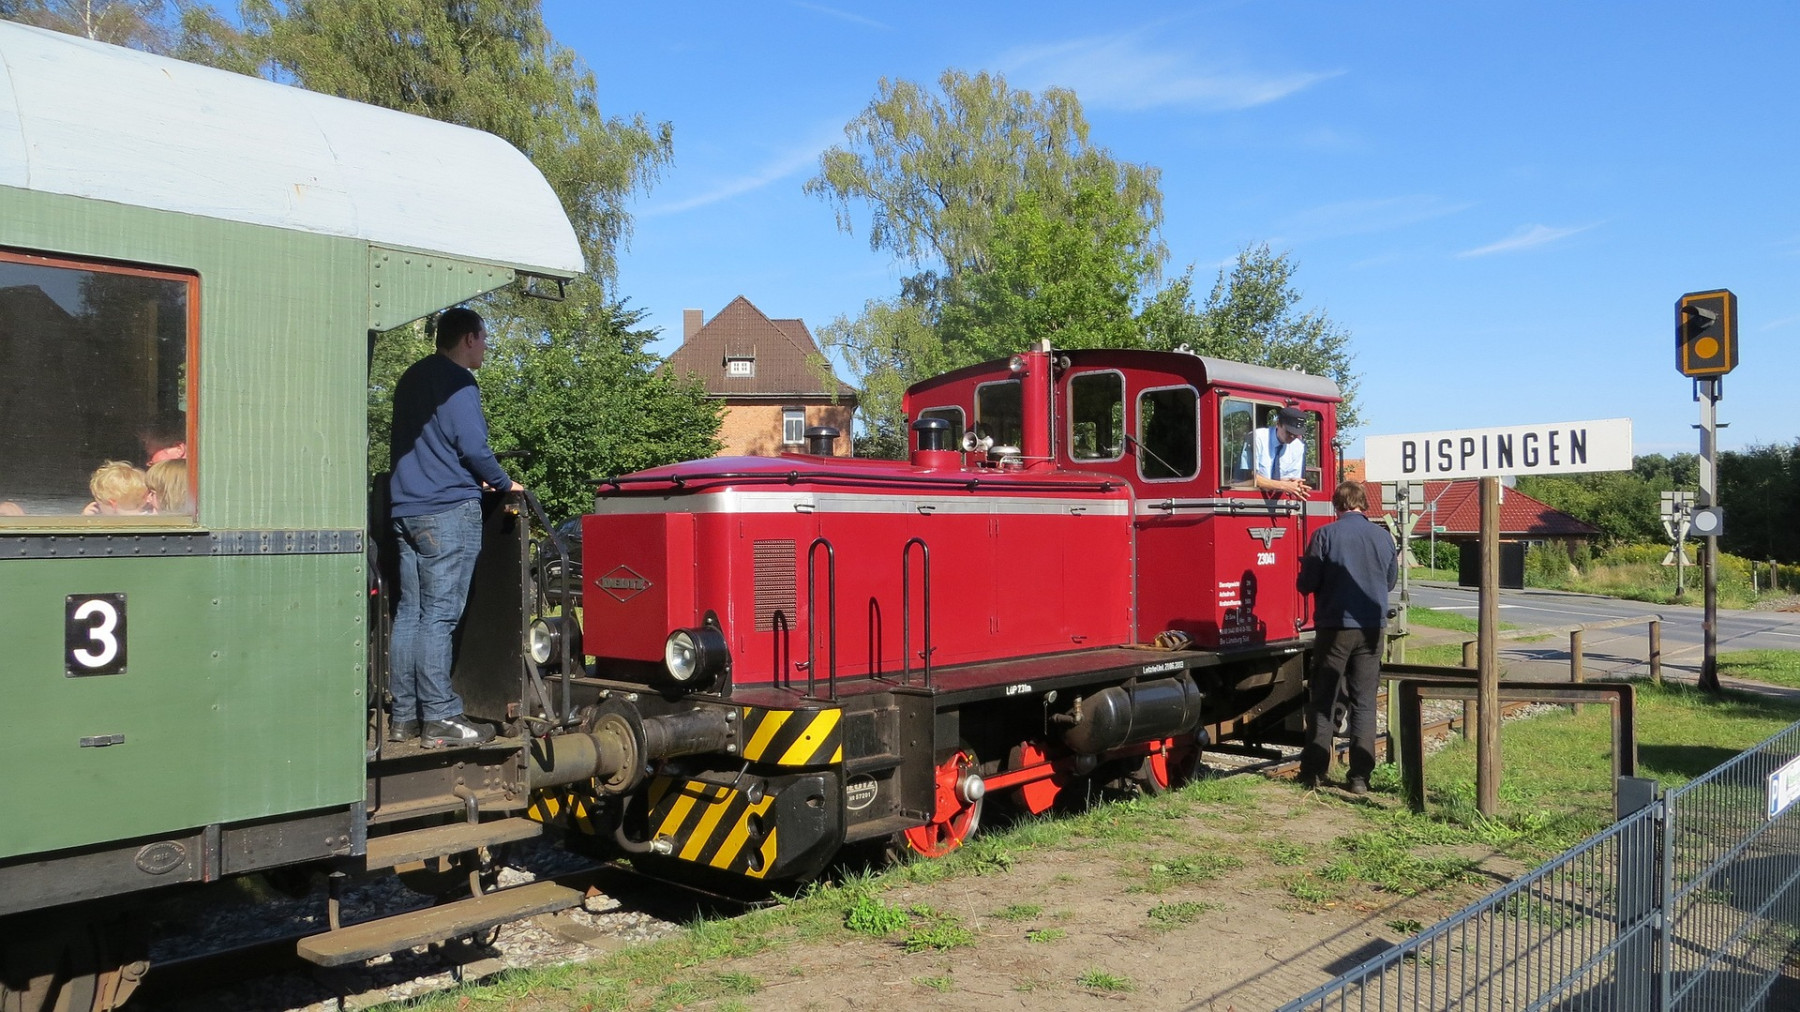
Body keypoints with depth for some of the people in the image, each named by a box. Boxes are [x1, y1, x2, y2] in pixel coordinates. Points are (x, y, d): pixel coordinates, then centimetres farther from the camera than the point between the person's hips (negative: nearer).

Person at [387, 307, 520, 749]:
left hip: (406, 509, 9)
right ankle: (441, 719, -5)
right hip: (449, 510, -9)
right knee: (439, 616, -8)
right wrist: (505, 484, 1)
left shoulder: (411, 378, 19)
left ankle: (404, 716, 13)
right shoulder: (458, 382, -8)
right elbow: (473, 447, -15)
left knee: (409, 613, 9)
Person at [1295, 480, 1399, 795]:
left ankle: (1314, 771, 8)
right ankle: (1360, 776, 6)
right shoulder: (1383, 537, 3)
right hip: (1372, 628, 3)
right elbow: (1391, 582, 14)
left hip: (1334, 627, -3)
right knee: (1364, 702, 8)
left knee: (1322, 700, 6)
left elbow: (1307, 583, -9)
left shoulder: (1325, 535, -9)